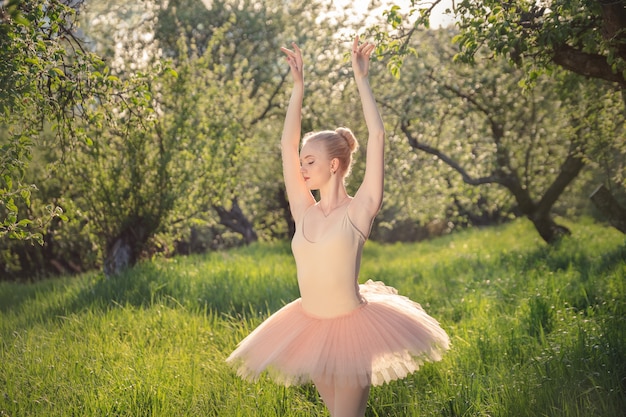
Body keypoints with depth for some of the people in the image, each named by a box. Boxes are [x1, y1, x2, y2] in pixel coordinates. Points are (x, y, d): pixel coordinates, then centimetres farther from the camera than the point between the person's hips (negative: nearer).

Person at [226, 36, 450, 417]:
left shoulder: (359, 210, -9)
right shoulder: (304, 212, 4)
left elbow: (377, 135, -13)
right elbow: (288, 143, 6)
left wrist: (362, 78, -7)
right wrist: (299, 85, 7)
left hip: (352, 325, -5)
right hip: (310, 326, 6)